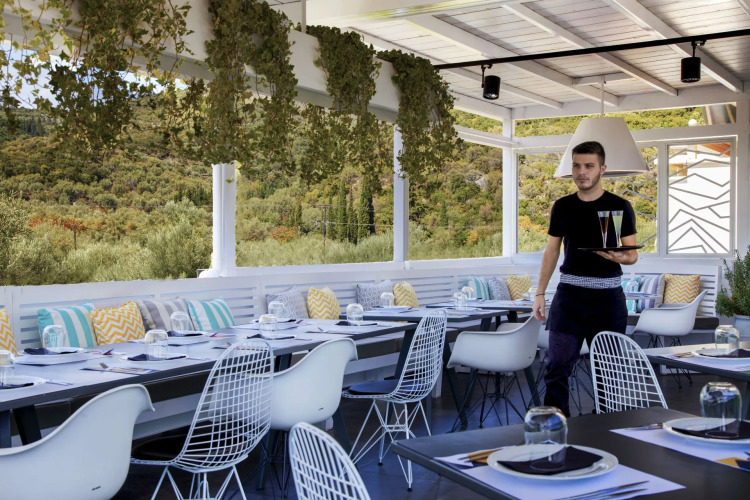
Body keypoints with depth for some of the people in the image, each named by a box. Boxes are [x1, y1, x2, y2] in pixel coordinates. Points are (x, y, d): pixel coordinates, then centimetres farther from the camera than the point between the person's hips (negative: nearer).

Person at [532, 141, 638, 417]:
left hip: (607, 296, -1)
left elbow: (632, 253, 1)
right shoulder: (562, 206, 7)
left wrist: (620, 257, -23)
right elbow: (552, 250, 12)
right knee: (557, 369, -3)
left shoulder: (620, 206, 0)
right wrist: (540, 293, 7)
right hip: (569, 294, 2)